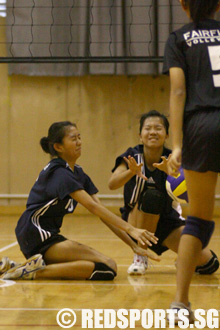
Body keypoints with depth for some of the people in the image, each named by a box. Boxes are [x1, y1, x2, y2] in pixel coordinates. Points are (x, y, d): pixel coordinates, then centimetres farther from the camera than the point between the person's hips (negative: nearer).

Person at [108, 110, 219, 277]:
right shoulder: (133, 156, -15)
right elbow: (112, 184, -31)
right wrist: (131, 172, -51)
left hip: (168, 222, 2)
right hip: (136, 221, -1)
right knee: (151, 195, -35)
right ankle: (141, 257, -19)